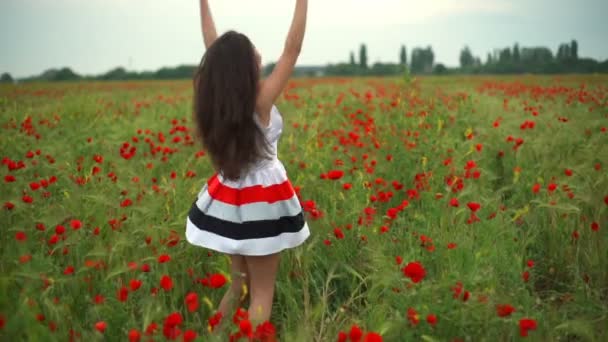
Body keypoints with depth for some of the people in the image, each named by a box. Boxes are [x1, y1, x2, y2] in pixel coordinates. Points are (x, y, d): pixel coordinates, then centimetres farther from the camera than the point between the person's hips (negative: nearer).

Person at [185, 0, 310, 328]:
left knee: (239, 280, 21)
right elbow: (292, 49, -16)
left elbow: (214, 50, 9)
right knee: (261, 290, 4)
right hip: (261, 202, -6)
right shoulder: (261, 98, -19)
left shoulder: (216, 97, -4)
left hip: (228, 199, 7)